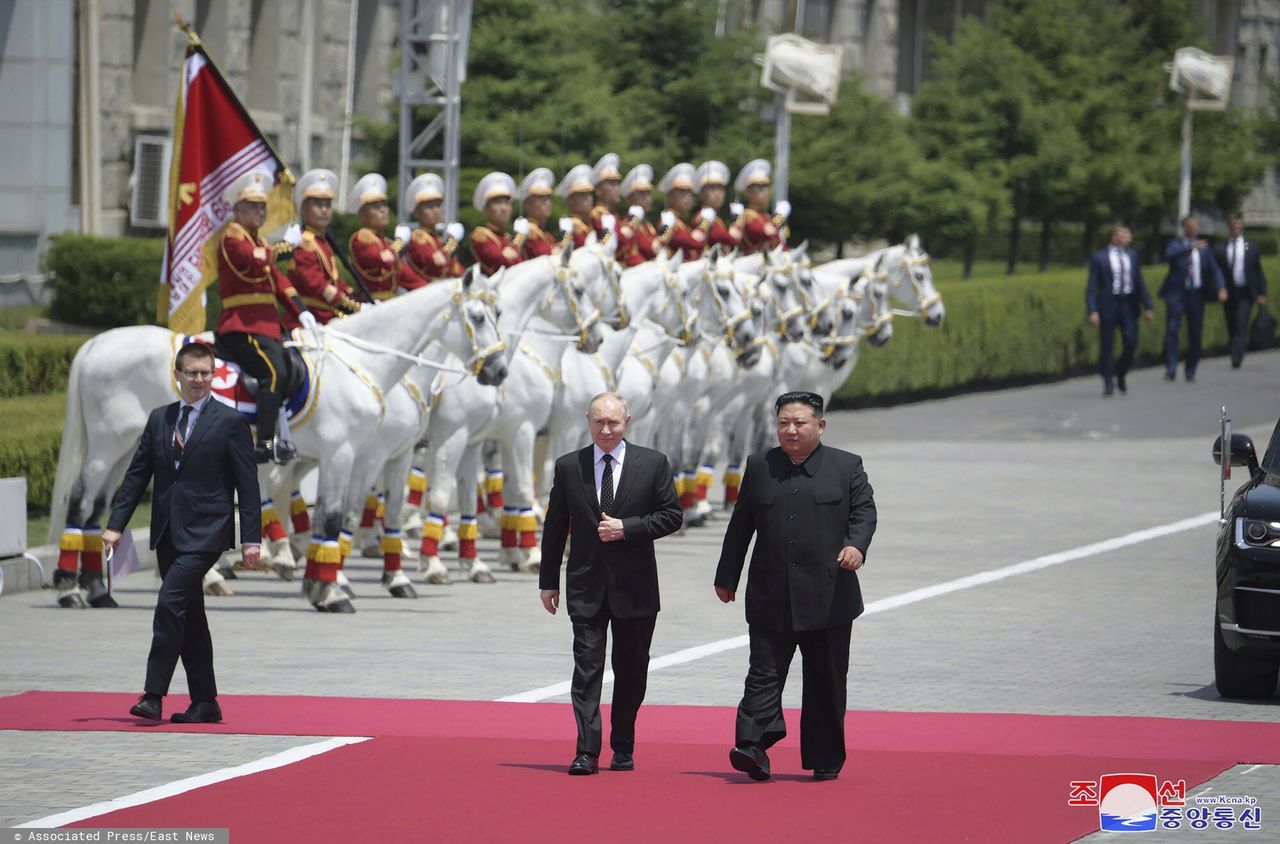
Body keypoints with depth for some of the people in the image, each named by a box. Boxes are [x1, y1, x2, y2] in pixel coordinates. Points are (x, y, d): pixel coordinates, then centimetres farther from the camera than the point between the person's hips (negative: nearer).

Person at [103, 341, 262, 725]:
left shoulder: (230, 422, -3)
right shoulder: (159, 419, 12)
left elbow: (247, 484, -4)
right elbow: (137, 474, 13)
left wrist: (251, 538, -8)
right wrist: (116, 524, 5)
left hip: (204, 533, -6)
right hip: (168, 532, 6)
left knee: (170, 604, -18)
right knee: (189, 617, 9)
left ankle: (154, 695, -15)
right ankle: (204, 703, 15)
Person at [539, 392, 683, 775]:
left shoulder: (652, 464, 1)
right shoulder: (568, 467, 4)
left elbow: (671, 515, 1)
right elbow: (555, 527, 8)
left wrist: (627, 528, -13)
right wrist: (549, 581, 7)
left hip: (634, 585, 0)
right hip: (586, 584, 0)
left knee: (630, 670, 8)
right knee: (587, 667, -7)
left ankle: (623, 748, 21)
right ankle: (587, 752, -10)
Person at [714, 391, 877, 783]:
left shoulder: (847, 467, 6)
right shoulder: (759, 467, 11)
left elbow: (864, 511, 0)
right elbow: (740, 526, 14)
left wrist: (856, 545, -21)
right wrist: (727, 577, 13)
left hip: (828, 598, -1)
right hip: (771, 599, 1)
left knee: (826, 681, 5)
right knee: (764, 674, -9)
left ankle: (826, 758, 14)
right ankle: (753, 746, -17)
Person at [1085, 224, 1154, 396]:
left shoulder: (1132, 255, 10)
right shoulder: (1099, 258, -3)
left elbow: (1139, 283, 14)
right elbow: (1092, 286, -4)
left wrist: (1148, 306, 9)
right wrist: (1092, 311, -14)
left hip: (1129, 304, 3)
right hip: (1109, 305, -3)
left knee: (1131, 343, -3)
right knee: (1107, 345, -1)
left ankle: (1120, 375, 20)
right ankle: (1108, 382, 7)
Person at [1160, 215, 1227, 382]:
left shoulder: (1204, 249, 12)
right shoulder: (1176, 244, 1)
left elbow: (1214, 269, 8)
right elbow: (1169, 254, -22)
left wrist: (1221, 288, -10)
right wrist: (1190, 247, -33)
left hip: (1197, 294, 3)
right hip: (1177, 293, -3)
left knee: (1195, 333, 5)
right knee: (1172, 329, -14)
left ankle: (1191, 370, 16)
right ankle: (1171, 368, -13)